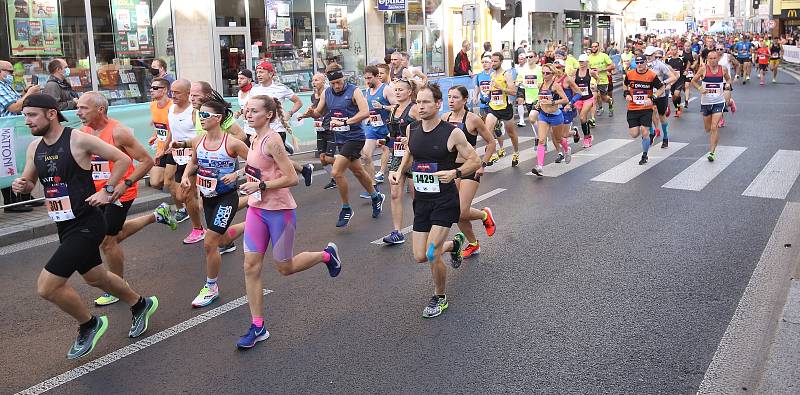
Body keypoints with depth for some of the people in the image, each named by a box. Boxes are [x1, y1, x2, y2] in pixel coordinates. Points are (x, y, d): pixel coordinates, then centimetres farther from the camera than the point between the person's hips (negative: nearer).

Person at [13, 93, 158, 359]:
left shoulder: (79, 140, -16)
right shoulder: (34, 147, 6)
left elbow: (123, 160, -11)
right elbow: (29, 182, 18)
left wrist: (107, 191, -14)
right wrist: (21, 186, -5)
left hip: (86, 225, -8)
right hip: (64, 226, 8)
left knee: (46, 286, -12)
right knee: (95, 277, 23)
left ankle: (89, 325, 12)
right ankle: (140, 305, 46)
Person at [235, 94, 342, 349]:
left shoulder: (271, 140, -19)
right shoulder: (255, 139, 6)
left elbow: (292, 178, -23)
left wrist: (260, 186, -23)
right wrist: (243, 175, 11)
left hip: (280, 211, -8)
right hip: (257, 209, 8)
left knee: (284, 268, 8)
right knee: (251, 266, 2)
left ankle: (327, 255, 34)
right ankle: (257, 327, 11)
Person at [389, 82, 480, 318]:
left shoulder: (452, 133, -13)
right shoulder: (412, 129, 2)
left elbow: (475, 161, -7)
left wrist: (454, 173, -24)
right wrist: (400, 172, 2)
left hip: (444, 200, -6)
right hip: (421, 199, 6)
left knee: (432, 256, -11)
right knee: (420, 257, 8)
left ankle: (440, 298, 18)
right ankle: (454, 244, 40)